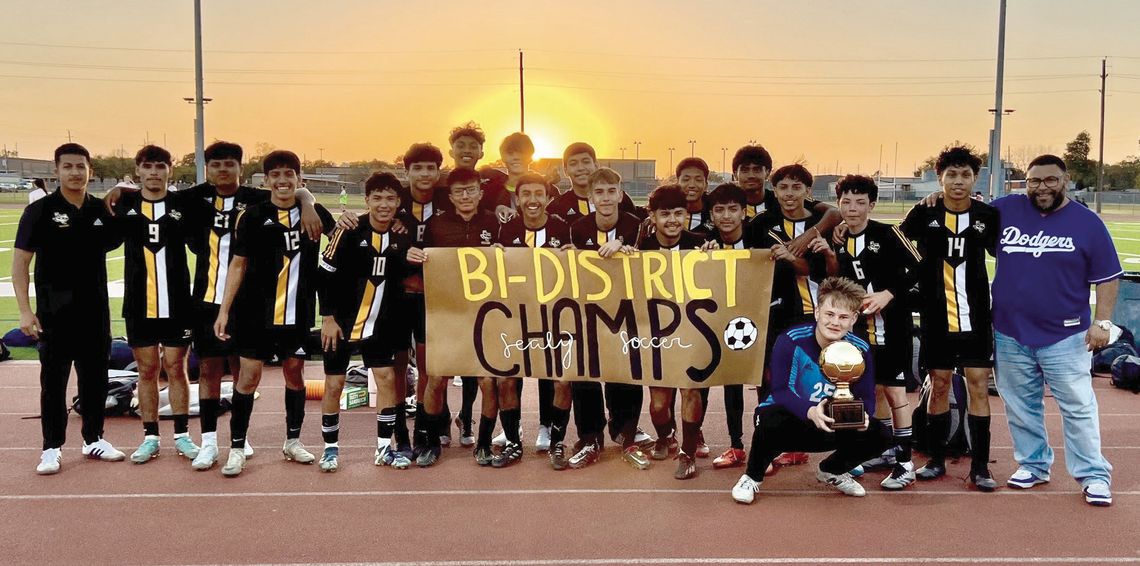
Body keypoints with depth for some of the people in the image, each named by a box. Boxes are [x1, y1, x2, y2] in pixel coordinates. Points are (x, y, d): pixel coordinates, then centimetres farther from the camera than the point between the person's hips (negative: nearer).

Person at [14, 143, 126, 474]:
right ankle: (52, 447, 13)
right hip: (55, 314, -4)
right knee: (54, 381, 4)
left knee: (95, 378, 11)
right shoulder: (40, 211, -5)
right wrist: (25, 310, -12)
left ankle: (94, 439, 24)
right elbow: (20, 263, -6)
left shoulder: (102, 211, 5)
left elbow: (114, 244, 19)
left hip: (95, 312, 4)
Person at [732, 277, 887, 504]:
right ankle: (752, 477, -7)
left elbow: (866, 397, -9)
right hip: (789, 421, -4)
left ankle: (831, 470, 15)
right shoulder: (791, 340, -21)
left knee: (876, 433, -19)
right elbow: (779, 391, -26)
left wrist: (861, 415, -34)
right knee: (771, 418, -39)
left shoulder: (860, 350, -10)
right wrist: (810, 412, -45)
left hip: (830, 427, 4)